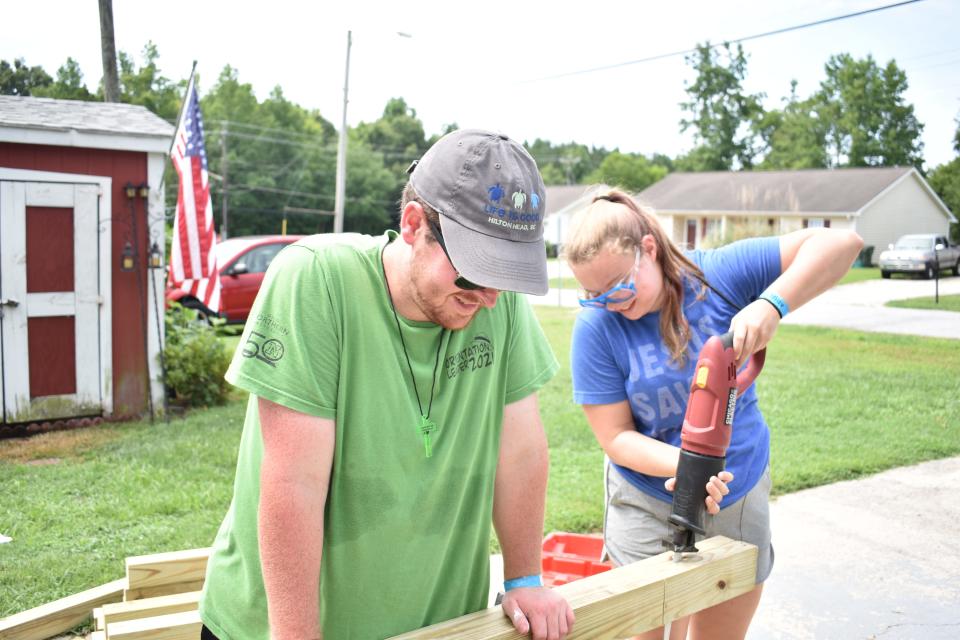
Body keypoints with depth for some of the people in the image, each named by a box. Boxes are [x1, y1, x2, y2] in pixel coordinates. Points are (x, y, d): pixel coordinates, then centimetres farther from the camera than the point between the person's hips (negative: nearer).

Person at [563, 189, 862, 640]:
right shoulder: (596, 327, -17)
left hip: (740, 500, 2)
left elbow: (840, 244, -18)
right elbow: (614, 437, -14)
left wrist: (772, 304, -34)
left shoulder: (718, 273, -15)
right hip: (648, 509, -1)